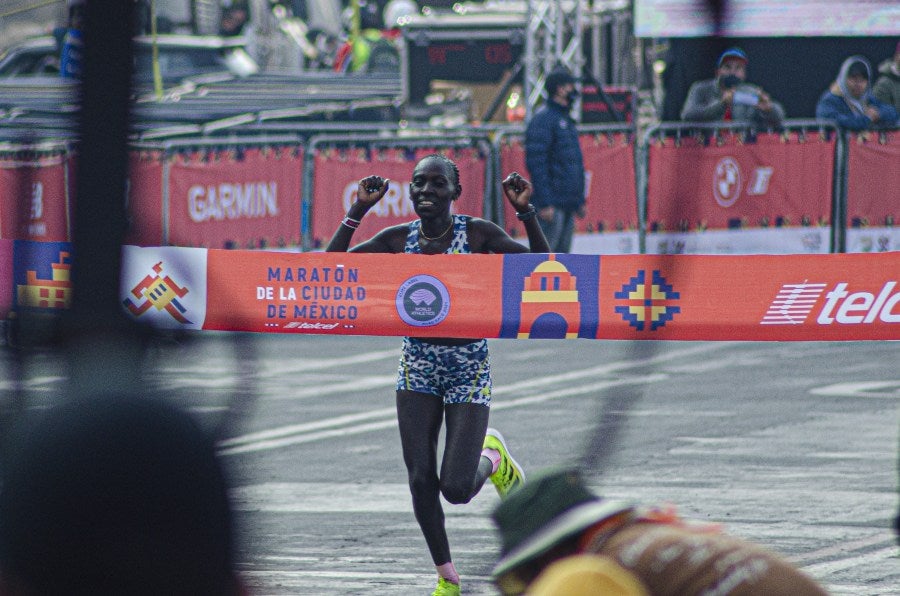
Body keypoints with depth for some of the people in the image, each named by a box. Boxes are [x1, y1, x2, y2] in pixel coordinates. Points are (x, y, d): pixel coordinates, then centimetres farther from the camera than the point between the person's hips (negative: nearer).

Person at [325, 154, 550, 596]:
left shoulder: (478, 233, -7)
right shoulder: (399, 239, 0)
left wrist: (527, 214, -21)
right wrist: (357, 212, -11)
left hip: (469, 368, -3)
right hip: (417, 367, 3)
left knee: (456, 488, -11)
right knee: (421, 480, -4)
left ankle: (492, 456, 25)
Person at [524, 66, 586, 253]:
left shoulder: (566, 120, 19)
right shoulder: (543, 119, -11)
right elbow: (536, 162, -18)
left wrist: (580, 200, 21)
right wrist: (545, 203, -22)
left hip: (568, 202, 10)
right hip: (552, 204, -10)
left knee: (562, 252, 10)